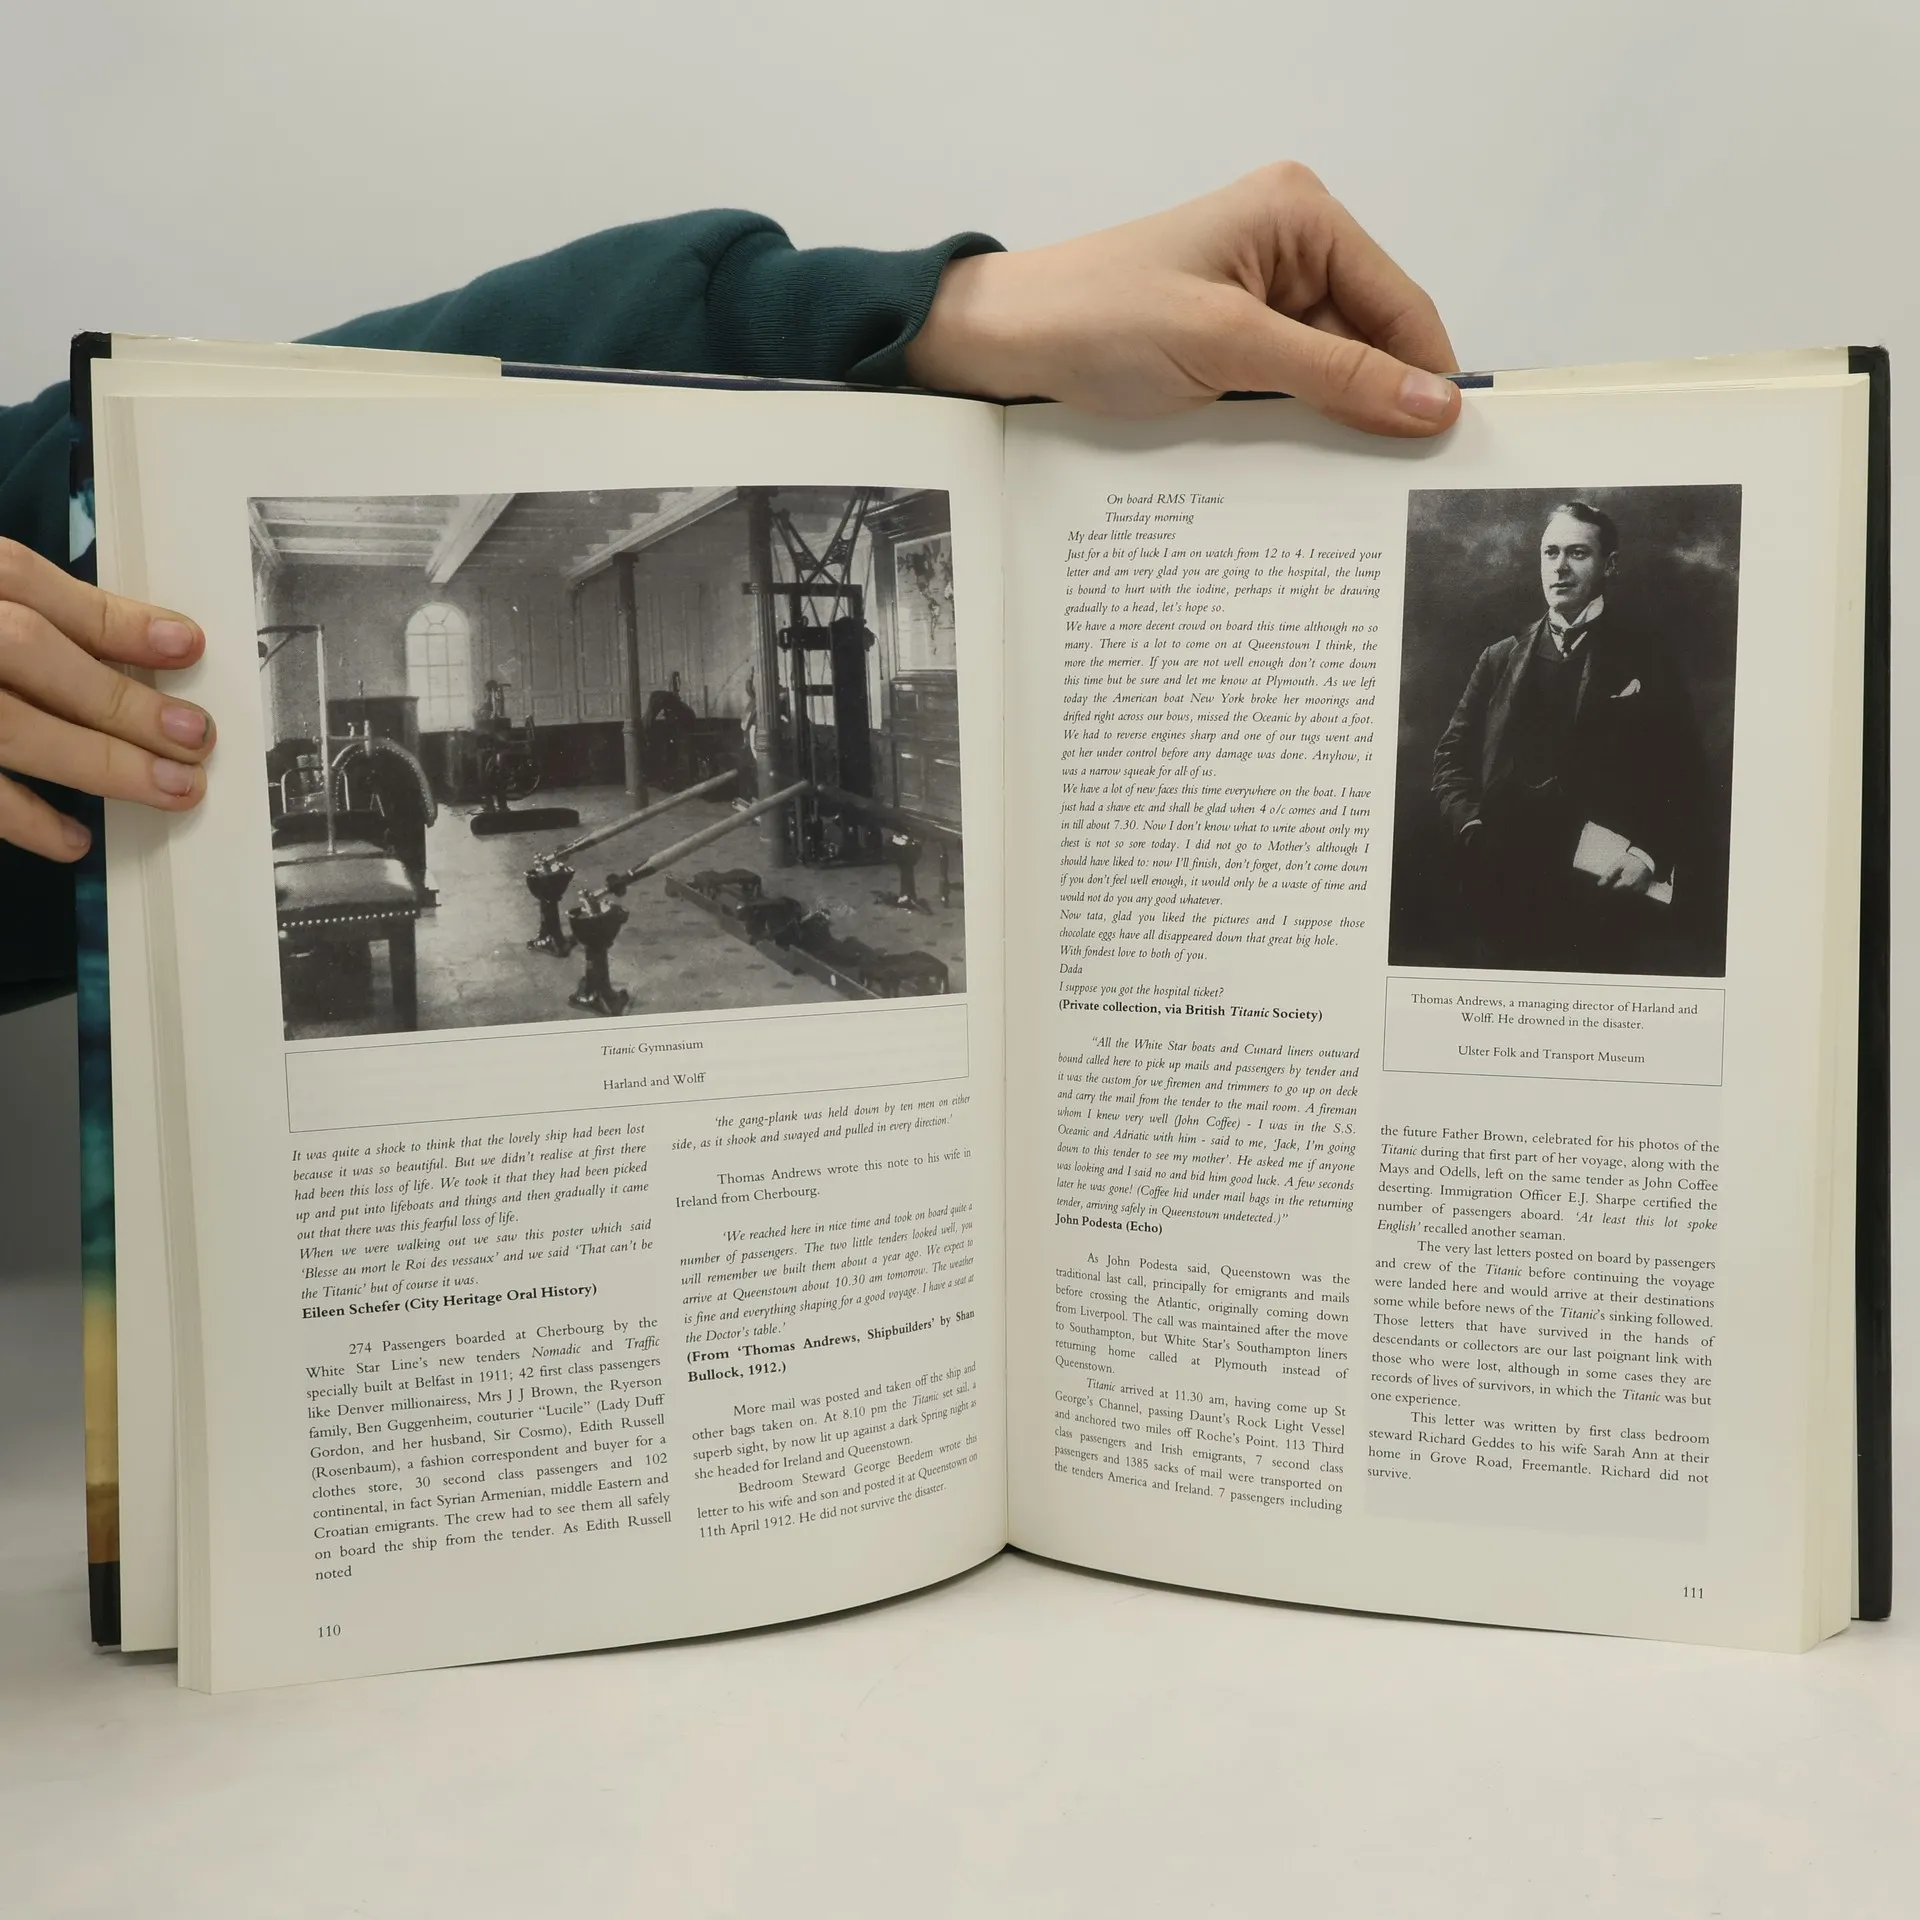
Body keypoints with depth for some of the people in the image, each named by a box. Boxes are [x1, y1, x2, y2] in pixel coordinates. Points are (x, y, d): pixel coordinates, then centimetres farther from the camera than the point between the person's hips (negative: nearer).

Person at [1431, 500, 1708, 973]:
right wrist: (1471, 824, -3)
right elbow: (1452, 755, 14)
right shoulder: (1500, 660, 15)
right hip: (1506, 894, 2)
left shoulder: (1646, 662, 6)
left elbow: (1683, 778, 2)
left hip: (1610, 895, -2)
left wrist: (1651, 855, -11)